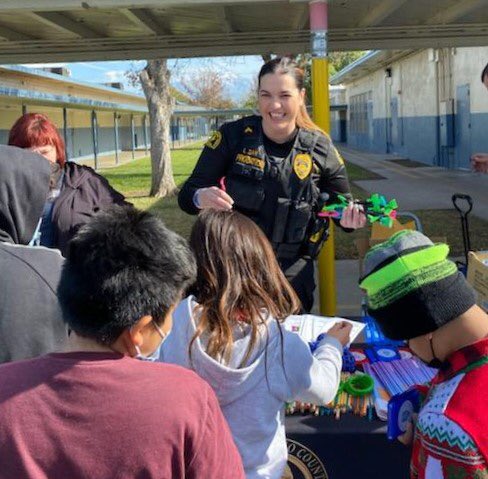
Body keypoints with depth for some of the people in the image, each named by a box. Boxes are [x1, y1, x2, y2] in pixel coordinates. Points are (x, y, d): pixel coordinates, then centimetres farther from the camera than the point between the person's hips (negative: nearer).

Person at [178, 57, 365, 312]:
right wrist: (201, 198, -31)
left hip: (292, 271, 1)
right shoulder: (232, 137, -9)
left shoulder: (319, 147, -6)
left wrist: (350, 215, -14)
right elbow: (186, 196, -8)